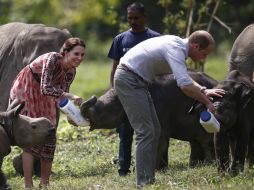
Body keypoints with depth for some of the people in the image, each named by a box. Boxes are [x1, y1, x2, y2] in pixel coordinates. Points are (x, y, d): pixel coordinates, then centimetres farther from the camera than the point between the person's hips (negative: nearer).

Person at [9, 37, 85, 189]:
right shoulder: (52, 59, -32)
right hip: (25, 92, -7)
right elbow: (46, 88, -42)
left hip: (44, 99, 7)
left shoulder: (71, 72, -10)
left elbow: (62, 95, -7)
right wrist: (71, 96, -50)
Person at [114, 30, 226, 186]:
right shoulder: (175, 49, -22)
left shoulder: (178, 44, 9)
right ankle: (144, 182, -15)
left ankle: (149, 179, 13)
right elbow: (185, 86, -32)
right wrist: (207, 102, -20)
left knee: (154, 130, 11)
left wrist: (203, 91, 11)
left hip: (137, 81, 11)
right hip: (128, 80, -11)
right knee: (146, 131, -14)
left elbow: (184, 78, 25)